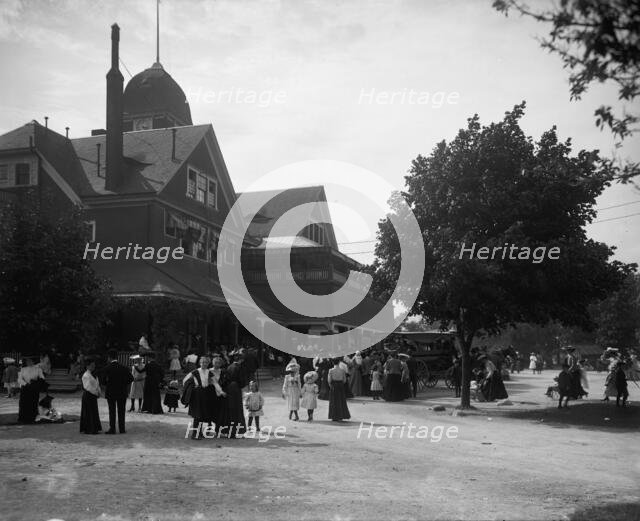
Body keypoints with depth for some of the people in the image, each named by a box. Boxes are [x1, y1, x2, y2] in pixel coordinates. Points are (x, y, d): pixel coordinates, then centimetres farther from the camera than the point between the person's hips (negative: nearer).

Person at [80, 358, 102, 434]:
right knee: (88, 413, -5)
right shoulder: (86, 375, -13)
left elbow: (97, 384, 18)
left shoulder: (94, 375, 15)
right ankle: (88, 429, 0)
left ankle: (94, 429, 17)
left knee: (94, 413, 11)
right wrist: (96, 393, -13)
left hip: (93, 396, 9)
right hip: (88, 396, -9)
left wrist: (99, 392, 1)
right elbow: (88, 387, -18)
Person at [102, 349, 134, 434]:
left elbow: (103, 380, -13)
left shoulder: (107, 368, -9)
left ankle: (112, 429, 2)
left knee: (112, 411, 3)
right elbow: (131, 378, -2)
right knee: (121, 411, 9)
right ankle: (122, 429, 9)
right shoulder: (123, 367, 0)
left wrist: (107, 385, 7)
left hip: (110, 392, -2)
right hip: (122, 392, 3)